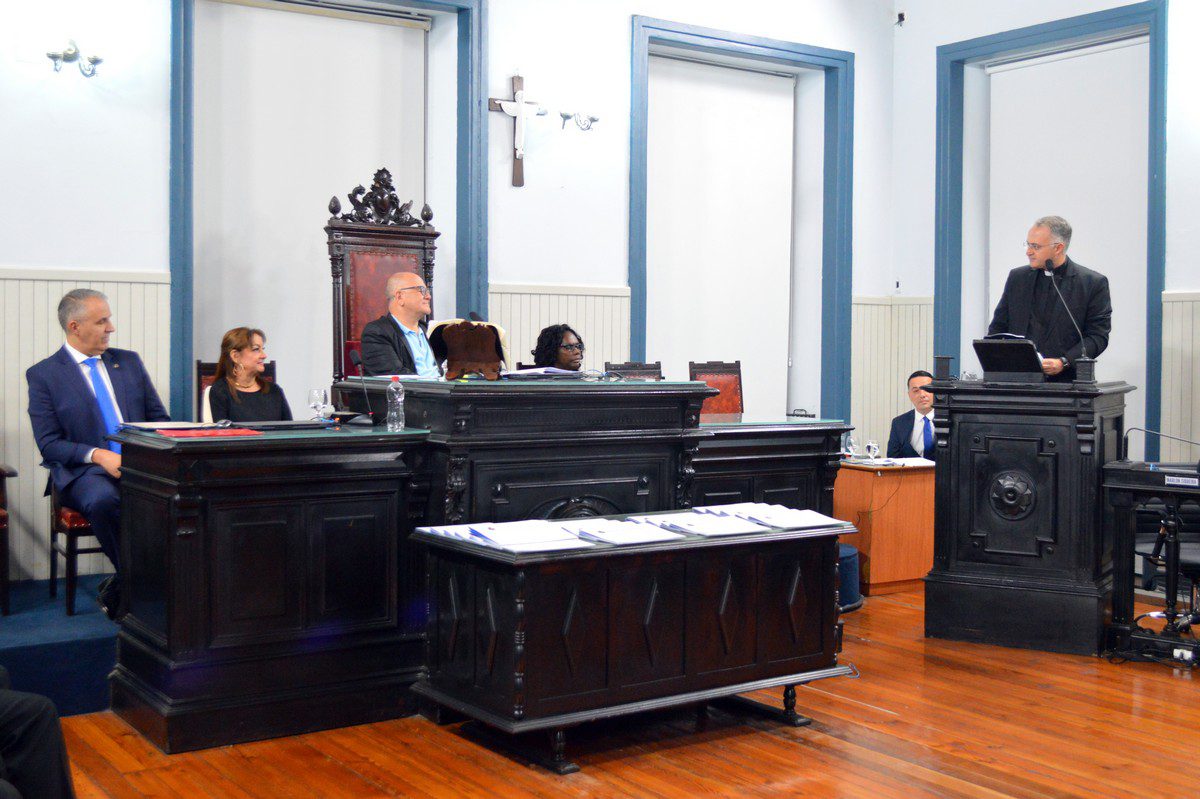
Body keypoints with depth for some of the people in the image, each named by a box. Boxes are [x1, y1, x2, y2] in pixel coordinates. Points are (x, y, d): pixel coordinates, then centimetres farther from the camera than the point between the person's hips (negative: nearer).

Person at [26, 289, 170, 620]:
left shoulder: (129, 361, 17)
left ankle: (120, 589, -14)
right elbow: (49, 443, -2)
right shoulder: (43, 374, 5)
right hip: (84, 471, -3)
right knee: (103, 500, -39)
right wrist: (98, 456, -19)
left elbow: (160, 418, 17)